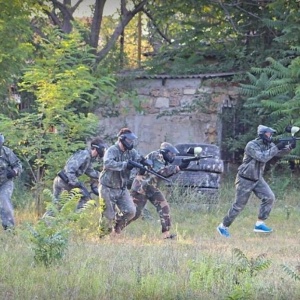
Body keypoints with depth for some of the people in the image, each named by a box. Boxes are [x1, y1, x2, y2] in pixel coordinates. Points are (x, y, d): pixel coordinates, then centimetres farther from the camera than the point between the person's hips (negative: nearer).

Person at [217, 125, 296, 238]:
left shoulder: (268, 145, 0)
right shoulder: (251, 145, -23)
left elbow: (281, 151, -7)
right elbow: (262, 157, -34)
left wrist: (290, 147, -27)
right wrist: (277, 148, -35)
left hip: (258, 179, 7)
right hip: (245, 180, -7)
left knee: (269, 198, -12)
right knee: (238, 206, 0)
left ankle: (259, 224, -5)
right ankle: (223, 226, 15)